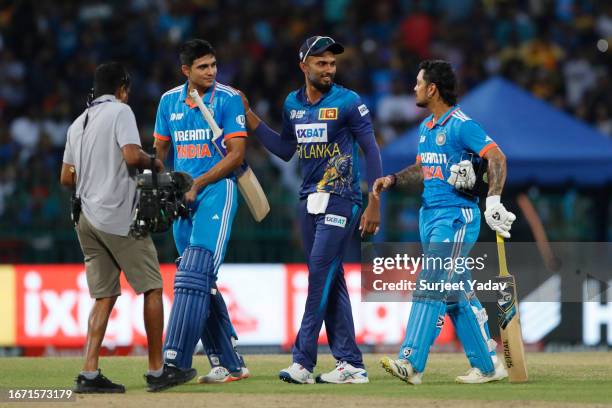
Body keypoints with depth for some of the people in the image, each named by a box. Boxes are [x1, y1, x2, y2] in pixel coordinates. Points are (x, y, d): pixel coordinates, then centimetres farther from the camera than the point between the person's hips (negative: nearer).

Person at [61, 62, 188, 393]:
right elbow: (132, 156, -20)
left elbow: (66, 177, 16)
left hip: (86, 217, 7)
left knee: (104, 297, 8)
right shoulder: (120, 111, -5)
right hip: (118, 217, -7)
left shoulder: (78, 123, 17)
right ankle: (156, 372, 2)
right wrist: (153, 163, -1)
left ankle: (89, 374, -4)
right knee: (152, 288, 2)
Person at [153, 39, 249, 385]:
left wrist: (197, 185, -14)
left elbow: (237, 154, -9)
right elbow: (160, 151, 18)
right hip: (183, 197, 6)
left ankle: (176, 361, -24)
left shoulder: (228, 99, -5)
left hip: (217, 189, -6)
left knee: (195, 274, -17)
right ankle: (230, 365, 15)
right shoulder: (170, 101, 11)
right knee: (201, 284, 7)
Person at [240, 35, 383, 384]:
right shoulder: (293, 104, 10)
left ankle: (303, 362, -15)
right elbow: (285, 150, 19)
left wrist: (374, 204, -11)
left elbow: (371, 150, -7)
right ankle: (351, 364, 11)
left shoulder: (348, 102, -9)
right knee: (330, 280, 7)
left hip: (341, 199, -7)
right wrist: (249, 118, 10)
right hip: (310, 199, 7)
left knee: (320, 272, -13)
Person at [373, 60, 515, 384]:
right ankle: (488, 365, 17)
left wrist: (493, 200, -32)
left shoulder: (461, 125, -12)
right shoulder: (426, 127, 16)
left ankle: (411, 363, -21)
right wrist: (393, 180, 11)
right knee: (457, 296, 11)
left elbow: (496, 157, -21)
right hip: (430, 217, 9)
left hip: (456, 218, -9)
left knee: (430, 287, -16)